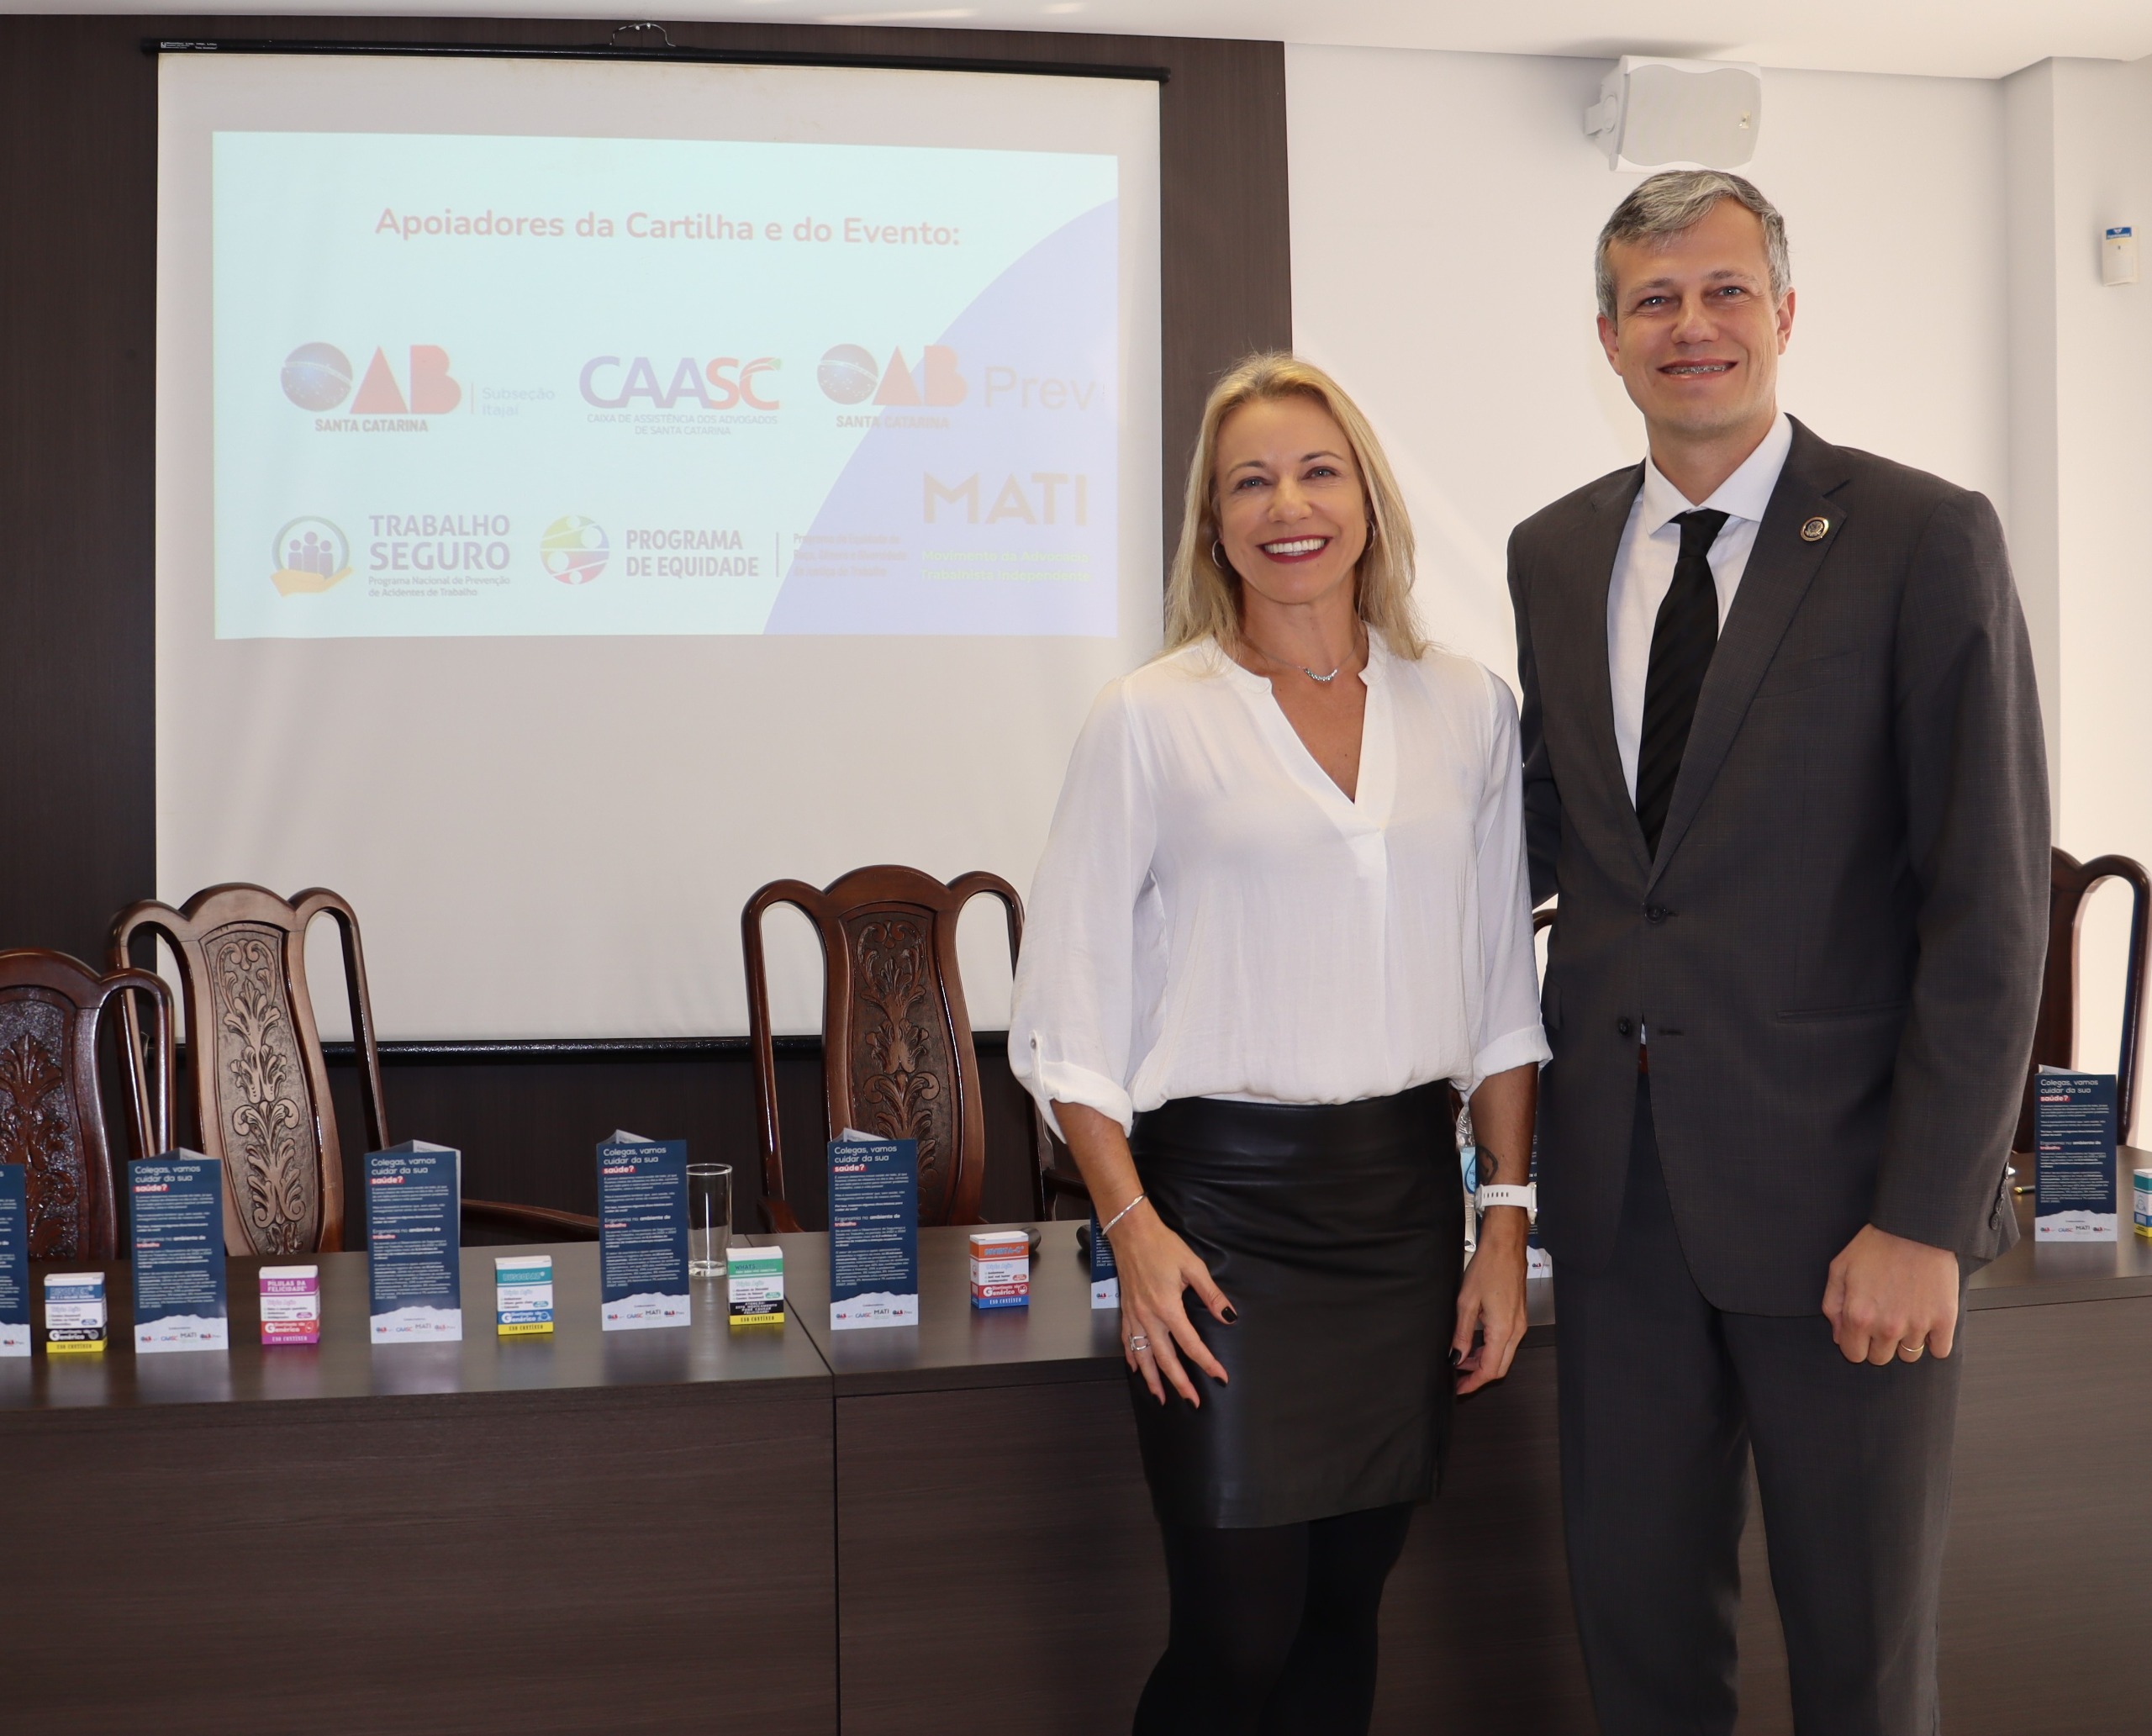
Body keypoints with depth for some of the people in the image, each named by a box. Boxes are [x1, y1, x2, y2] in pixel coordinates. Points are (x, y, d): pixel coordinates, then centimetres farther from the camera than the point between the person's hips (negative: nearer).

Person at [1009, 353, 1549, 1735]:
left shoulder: (1468, 710, 7)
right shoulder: (1152, 719, -3)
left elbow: (1503, 993, 10)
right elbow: (1068, 1005, -2)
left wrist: (1507, 1223, 5)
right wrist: (1132, 1226, -10)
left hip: (1407, 1194, 4)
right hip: (1225, 1199, -3)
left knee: (1344, 1611, 11)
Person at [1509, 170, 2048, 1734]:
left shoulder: (1927, 541, -8)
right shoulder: (1553, 554, 8)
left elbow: (1991, 902, -12)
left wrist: (1924, 1217, -16)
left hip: (1836, 1179, -4)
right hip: (1620, 1165, 4)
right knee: (1635, 1606, 15)